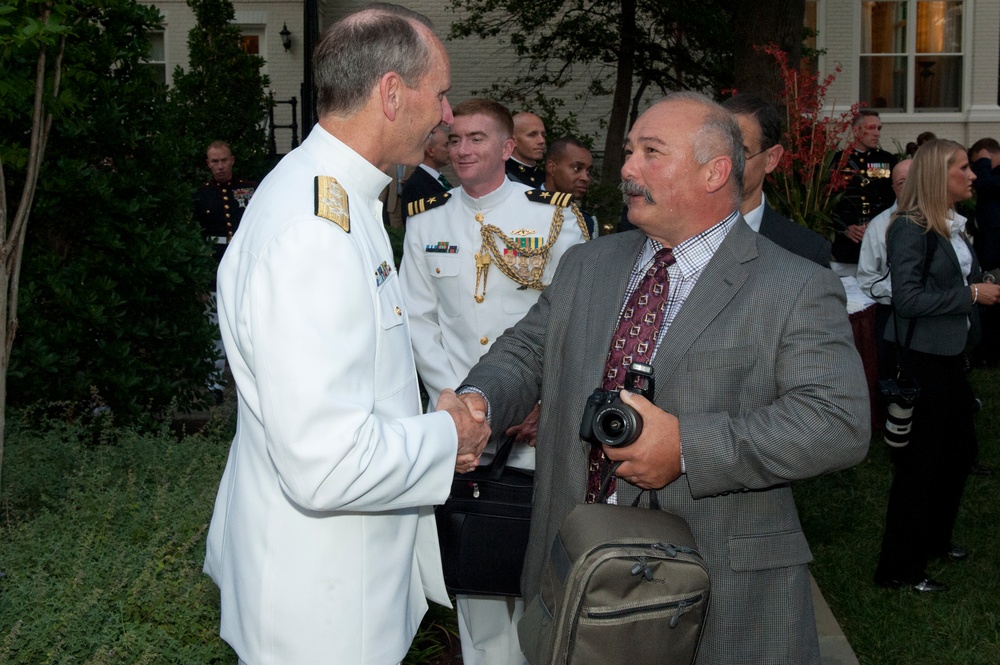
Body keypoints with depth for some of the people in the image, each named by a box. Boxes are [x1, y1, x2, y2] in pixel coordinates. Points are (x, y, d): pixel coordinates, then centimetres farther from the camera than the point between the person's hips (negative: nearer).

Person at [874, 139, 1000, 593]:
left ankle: (934, 539, 39)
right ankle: (898, 569, 12)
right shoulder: (911, 228, -18)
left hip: (948, 356, 9)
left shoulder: (951, 226, 10)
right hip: (920, 360, -9)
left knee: (960, 450, 19)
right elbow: (908, 298, -24)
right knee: (920, 462, -1)